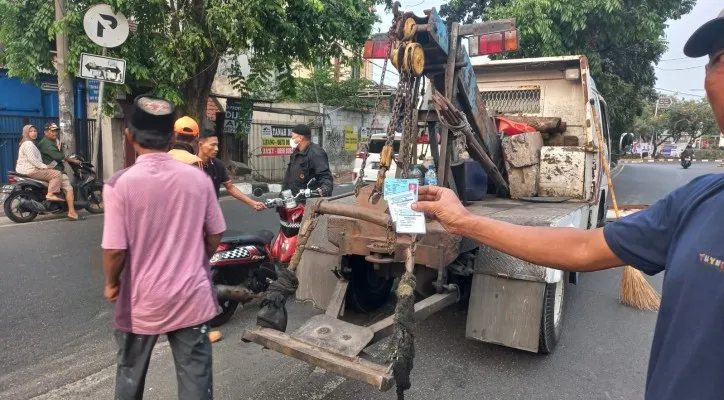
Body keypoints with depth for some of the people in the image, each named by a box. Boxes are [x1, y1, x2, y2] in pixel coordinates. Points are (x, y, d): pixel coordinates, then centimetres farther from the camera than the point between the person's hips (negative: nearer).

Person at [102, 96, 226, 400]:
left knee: (130, 376, 23)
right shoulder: (198, 178, -7)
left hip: (142, 300, -1)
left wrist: (112, 284, 6)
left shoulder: (120, 183, -15)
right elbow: (215, 236, 1)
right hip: (192, 297, 2)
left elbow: (114, 250, -15)